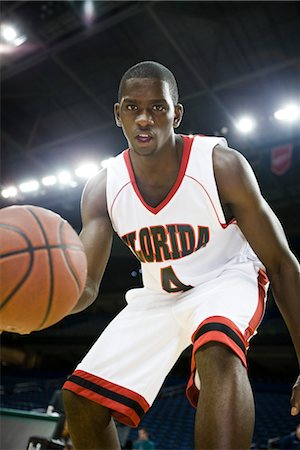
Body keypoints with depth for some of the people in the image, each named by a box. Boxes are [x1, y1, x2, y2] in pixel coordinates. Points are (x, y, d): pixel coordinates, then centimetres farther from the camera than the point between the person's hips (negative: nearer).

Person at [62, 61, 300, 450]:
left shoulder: (222, 165, -23)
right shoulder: (102, 189, -14)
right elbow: (85, 285, -18)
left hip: (226, 278, -3)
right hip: (158, 295, 4)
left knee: (218, 348, -40)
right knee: (80, 396, 1)